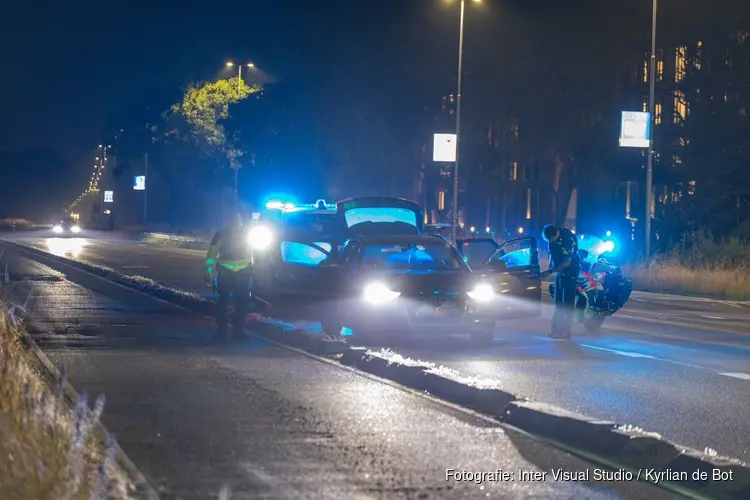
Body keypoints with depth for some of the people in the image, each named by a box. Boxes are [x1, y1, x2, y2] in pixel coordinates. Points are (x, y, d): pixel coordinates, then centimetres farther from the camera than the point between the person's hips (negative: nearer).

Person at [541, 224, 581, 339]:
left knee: (568, 301, -9)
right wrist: (550, 267, 1)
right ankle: (557, 327, 16)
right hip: (559, 270, 8)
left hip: (570, 271, -8)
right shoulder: (552, 237, -6)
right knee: (558, 300, 10)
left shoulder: (568, 239, -28)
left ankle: (566, 330, -10)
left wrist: (549, 272, -25)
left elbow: (566, 263, -26)